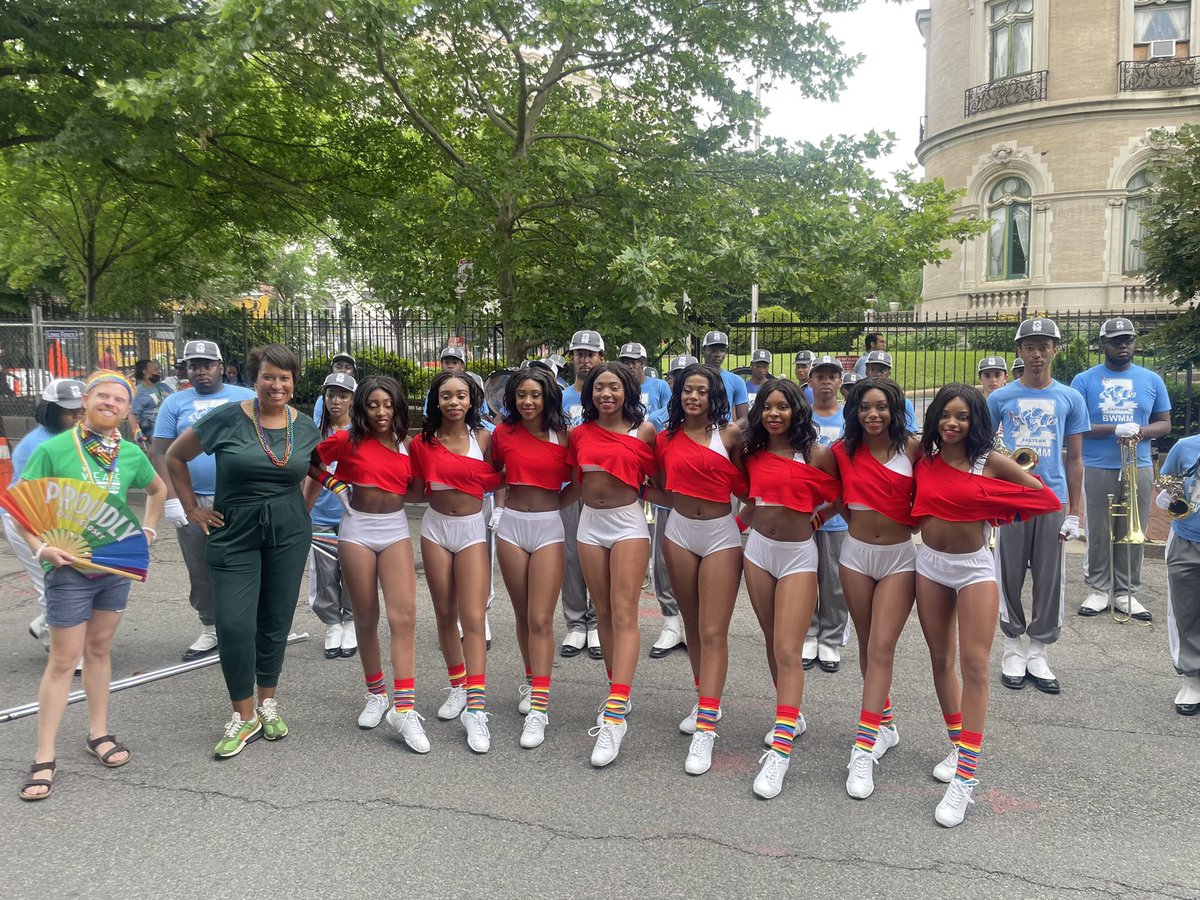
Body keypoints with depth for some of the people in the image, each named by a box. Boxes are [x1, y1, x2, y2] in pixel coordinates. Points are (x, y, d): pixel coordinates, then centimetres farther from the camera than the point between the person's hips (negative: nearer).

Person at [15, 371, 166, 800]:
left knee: (99, 649, 16)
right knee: (63, 660, 0)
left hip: (116, 564, 4)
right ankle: (44, 758, 10)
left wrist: (147, 531, 11)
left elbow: (158, 490, 21)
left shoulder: (131, 453, 1)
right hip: (69, 567, -4)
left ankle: (98, 733, 29)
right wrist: (41, 548, -23)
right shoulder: (54, 449, -11)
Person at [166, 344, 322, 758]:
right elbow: (175, 457, 3)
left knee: (276, 621, 9)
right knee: (234, 625, -7)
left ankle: (267, 703, 27)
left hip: (289, 535, 3)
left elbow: (317, 471, 22)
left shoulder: (306, 427, 1)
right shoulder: (227, 419, -9)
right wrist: (192, 508, 0)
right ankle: (243, 715, 10)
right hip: (234, 534, -2)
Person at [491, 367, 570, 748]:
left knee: (541, 618, -7)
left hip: (550, 526, -3)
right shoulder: (503, 432, 2)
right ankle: (531, 681, 32)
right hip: (511, 524, 3)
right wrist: (502, 498, 7)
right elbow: (491, 474, 18)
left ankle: (539, 707, -5)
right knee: (522, 614, 12)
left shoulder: (564, 436, -4)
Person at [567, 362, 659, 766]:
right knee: (603, 613, 9)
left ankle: (615, 716, -15)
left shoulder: (644, 431, -3)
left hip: (628, 523, -4)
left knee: (624, 615, -10)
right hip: (590, 523, 4)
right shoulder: (579, 433, 6)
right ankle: (619, 694, 22)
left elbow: (657, 478, 7)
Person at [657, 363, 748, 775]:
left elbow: (743, 485, -1)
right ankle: (706, 701, 31)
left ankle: (705, 728, -7)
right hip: (679, 532, 4)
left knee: (713, 632, -7)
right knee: (692, 625, 14)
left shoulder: (730, 434, -6)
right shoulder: (666, 438, 4)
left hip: (721, 535, -4)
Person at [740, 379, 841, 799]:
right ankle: (791, 716, 32)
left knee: (787, 649, -11)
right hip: (758, 548, 5)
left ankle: (780, 751, -12)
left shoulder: (815, 454, -9)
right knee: (774, 643, 14)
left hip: (798, 554, -5)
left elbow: (840, 496, 0)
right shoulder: (754, 453, 5)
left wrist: (814, 518, -6)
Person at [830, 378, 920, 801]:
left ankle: (864, 749, -9)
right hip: (856, 552, 3)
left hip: (900, 556, -2)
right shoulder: (843, 450, -1)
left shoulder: (912, 448, -6)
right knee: (867, 646, 11)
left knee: (881, 648, -9)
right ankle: (885, 723, 30)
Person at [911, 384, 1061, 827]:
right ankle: (957, 746, 29)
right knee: (941, 660, 12)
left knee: (974, 664, -8)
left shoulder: (991, 462, -9)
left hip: (973, 566, -4)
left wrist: (992, 513, 1)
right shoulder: (924, 457, 0)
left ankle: (964, 777, -6)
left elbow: (1044, 497, -1)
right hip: (930, 563, 4)